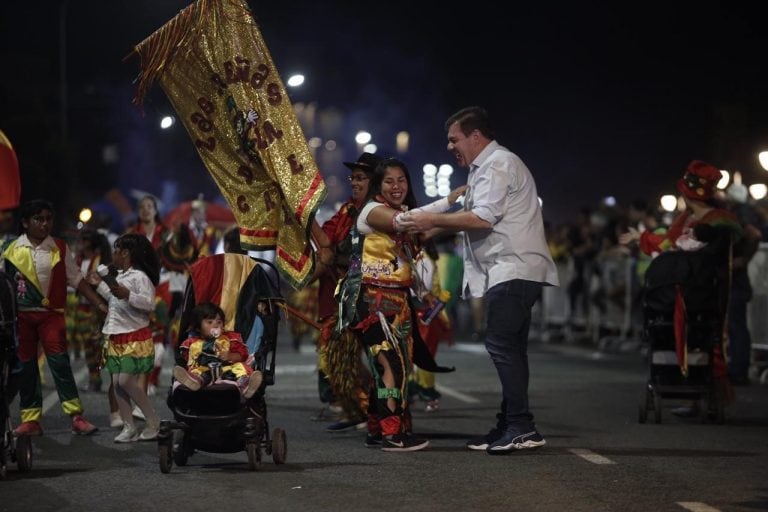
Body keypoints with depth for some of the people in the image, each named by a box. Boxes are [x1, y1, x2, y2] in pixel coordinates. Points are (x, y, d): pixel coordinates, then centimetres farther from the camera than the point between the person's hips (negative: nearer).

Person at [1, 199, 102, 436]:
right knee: (25, 367, 5)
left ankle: (76, 417, -10)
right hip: (21, 316, 1)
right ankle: (30, 420, 12)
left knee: (60, 363, -9)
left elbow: (76, 279, 4)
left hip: (51, 314, -1)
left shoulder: (59, 248, 1)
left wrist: (100, 304, -2)